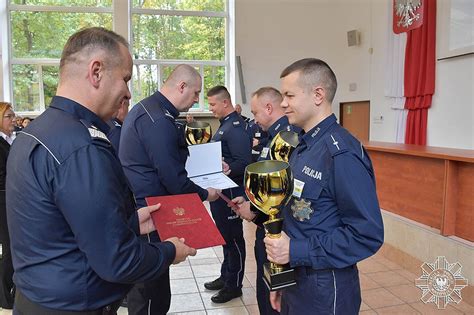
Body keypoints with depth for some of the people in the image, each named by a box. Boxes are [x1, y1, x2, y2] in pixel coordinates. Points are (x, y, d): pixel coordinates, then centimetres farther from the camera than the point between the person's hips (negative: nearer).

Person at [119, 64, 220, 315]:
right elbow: (173, 179, -22)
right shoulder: (160, 120, -22)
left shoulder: (145, 107, 11)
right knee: (151, 281, 5)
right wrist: (205, 195, -6)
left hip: (137, 206, 10)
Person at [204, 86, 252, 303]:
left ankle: (234, 285, 19)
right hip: (219, 189, 10)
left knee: (233, 238, 4)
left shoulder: (236, 127, -18)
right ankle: (225, 276, 35)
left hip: (230, 191, -10)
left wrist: (228, 169, -35)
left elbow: (245, 163, -23)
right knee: (225, 236, 19)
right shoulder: (225, 124, 13)